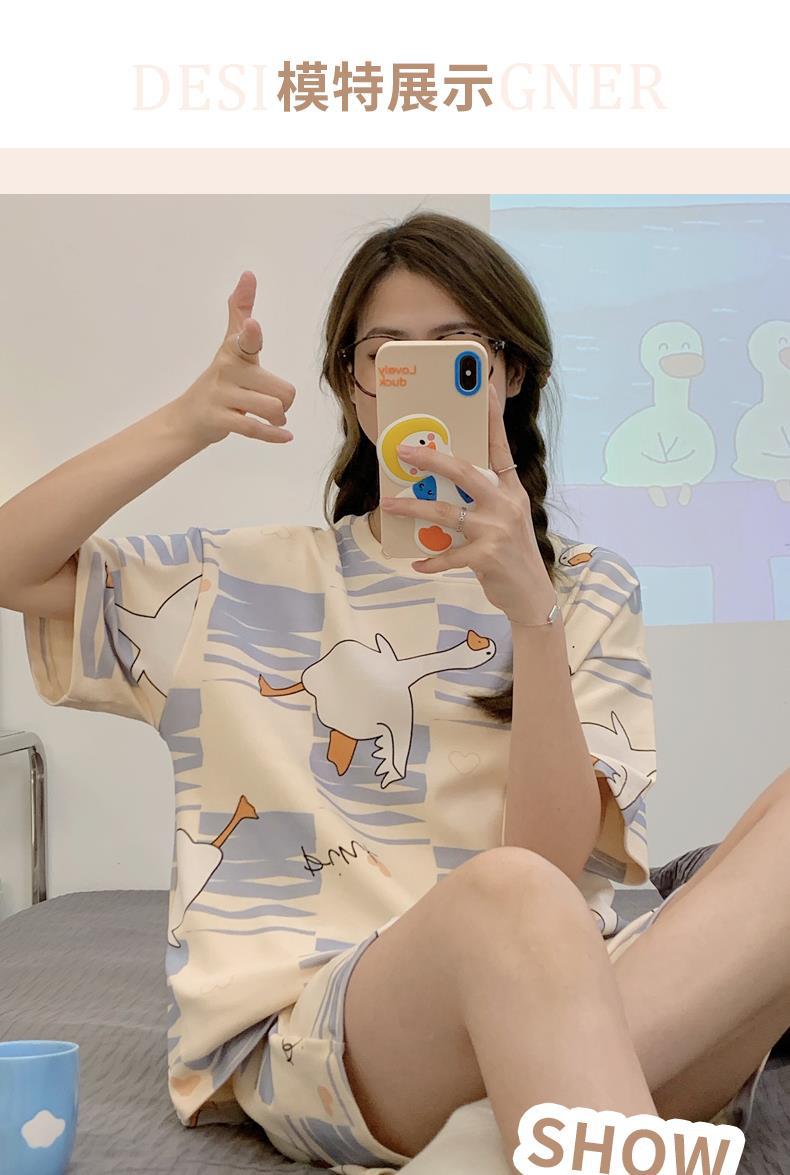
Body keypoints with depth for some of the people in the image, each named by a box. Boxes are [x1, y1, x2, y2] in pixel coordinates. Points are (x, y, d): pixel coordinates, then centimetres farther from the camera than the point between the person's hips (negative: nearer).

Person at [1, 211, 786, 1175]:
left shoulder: (585, 590, 14)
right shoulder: (248, 586, 16)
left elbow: (554, 857, -1)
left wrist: (531, 610, -16)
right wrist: (182, 427, -4)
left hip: (538, 1003, 3)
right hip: (303, 1027, -3)